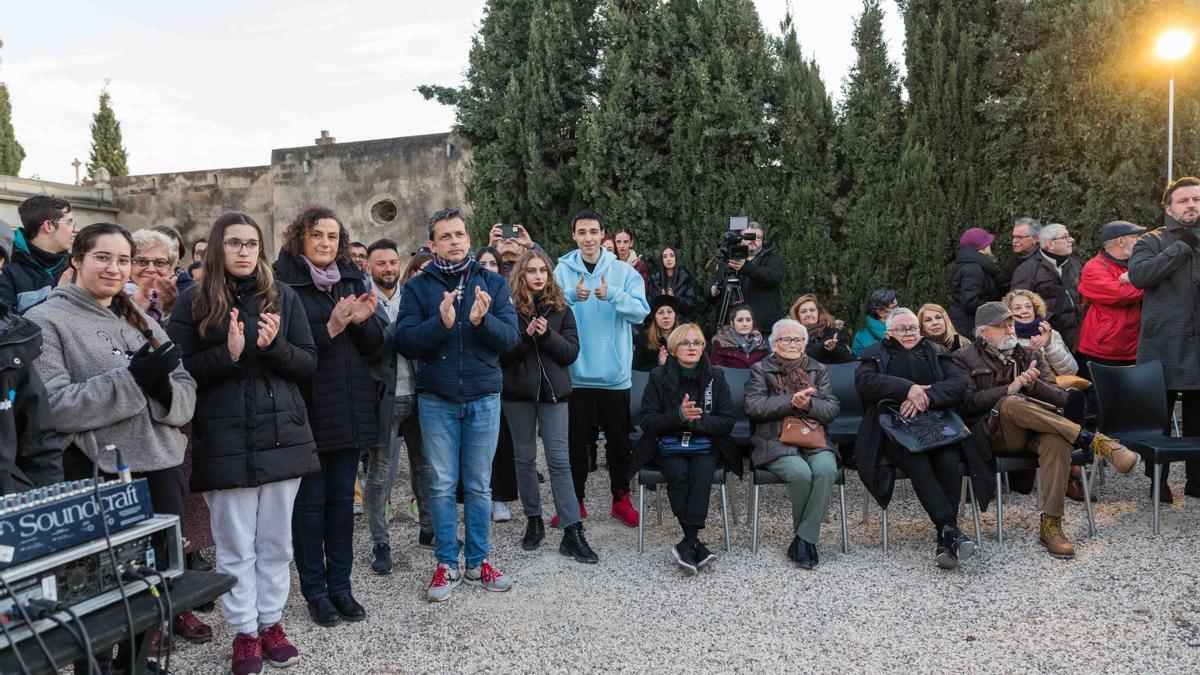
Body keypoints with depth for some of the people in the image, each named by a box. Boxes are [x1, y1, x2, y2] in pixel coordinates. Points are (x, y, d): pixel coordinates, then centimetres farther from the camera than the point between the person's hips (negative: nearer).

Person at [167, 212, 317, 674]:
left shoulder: (283, 297, 6)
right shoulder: (193, 303, 1)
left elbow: (308, 363, 4)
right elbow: (179, 370, -3)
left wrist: (274, 346, -15)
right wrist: (228, 353, -18)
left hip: (281, 435, 2)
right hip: (224, 441, -2)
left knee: (276, 540, 11)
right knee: (235, 545, 5)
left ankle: (271, 622, 25)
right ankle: (244, 633, 19)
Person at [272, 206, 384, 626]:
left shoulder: (352, 281, 11)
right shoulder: (283, 283, -6)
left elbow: (377, 347, 9)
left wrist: (364, 321, -10)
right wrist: (330, 329, -22)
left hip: (350, 410, 5)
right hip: (308, 410, -5)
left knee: (342, 499, 12)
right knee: (310, 501, 6)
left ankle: (340, 586, 23)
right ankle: (315, 591, 19)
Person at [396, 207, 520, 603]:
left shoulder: (492, 283, 5)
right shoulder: (418, 288, 3)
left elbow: (511, 337, -4)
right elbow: (405, 342, -9)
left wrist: (482, 320, -23)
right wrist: (442, 322, -24)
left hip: (484, 399, 1)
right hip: (436, 401, -1)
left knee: (479, 486, 9)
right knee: (442, 486, 5)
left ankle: (478, 562, 22)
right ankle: (447, 564, 18)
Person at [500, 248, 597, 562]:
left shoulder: (561, 309, 5)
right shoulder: (509, 307, -1)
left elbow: (572, 351, -1)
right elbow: (499, 353, -6)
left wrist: (547, 335, -16)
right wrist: (526, 336, -19)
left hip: (553, 391, 0)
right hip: (518, 392, 0)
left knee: (559, 460, -3)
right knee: (525, 458, 11)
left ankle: (572, 532, -4)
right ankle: (533, 521, 25)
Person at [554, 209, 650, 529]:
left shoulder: (624, 272, 1)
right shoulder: (562, 271, 2)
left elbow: (641, 311, -10)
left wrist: (612, 295, -26)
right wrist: (572, 297, -27)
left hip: (615, 373, 0)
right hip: (575, 373, 0)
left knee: (619, 440, 11)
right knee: (576, 440, 10)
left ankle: (621, 498, 27)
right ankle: (574, 500, 24)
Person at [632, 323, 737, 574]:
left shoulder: (716, 377, 5)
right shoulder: (659, 377, 1)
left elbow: (727, 422, 1)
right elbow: (646, 422, -3)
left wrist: (695, 419, -15)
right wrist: (678, 415, -19)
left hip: (705, 444, 1)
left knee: (703, 471, -32)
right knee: (678, 473, -32)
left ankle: (687, 544, -33)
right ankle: (696, 544, -30)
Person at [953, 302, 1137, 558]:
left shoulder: (1027, 355, 23)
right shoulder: (965, 359, 12)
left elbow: (1060, 398, 13)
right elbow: (967, 402, -5)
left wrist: (1033, 385, -9)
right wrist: (1009, 389, -15)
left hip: (1032, 431, 3)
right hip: (994, 433, -3)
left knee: (1057, 441, -33)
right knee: (1012, 404, -36)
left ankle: (1051, 525, -29)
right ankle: (1092, 440, -29)